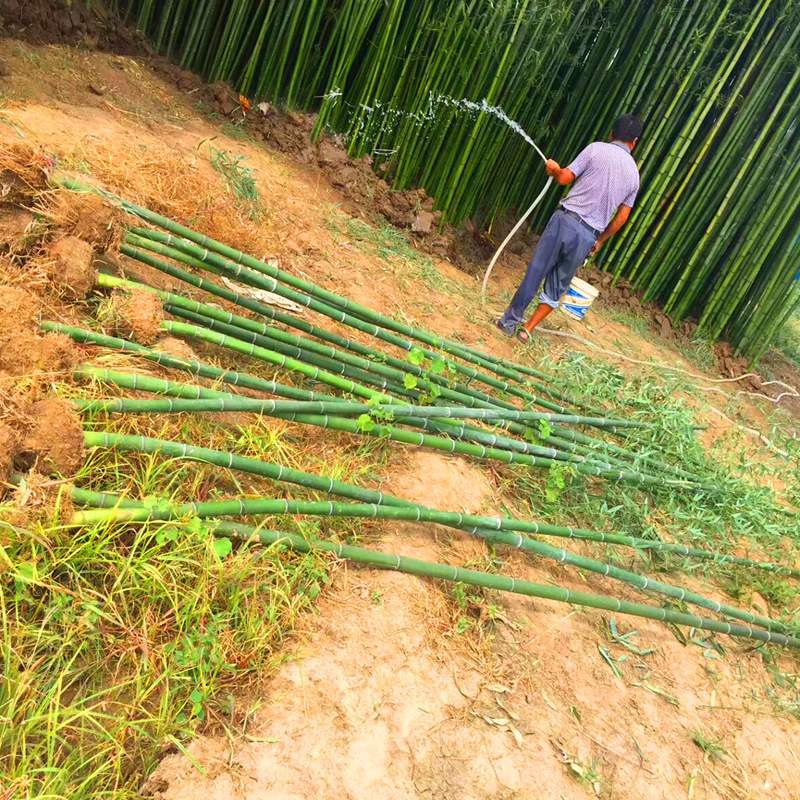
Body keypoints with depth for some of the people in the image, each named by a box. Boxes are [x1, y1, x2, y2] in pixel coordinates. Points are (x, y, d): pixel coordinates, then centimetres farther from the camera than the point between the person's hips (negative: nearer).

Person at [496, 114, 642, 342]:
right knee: (558, 285, 14)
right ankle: (527, 328, 13)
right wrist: (600, 240, 23)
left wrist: (554, 169, 19)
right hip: (588, 235, 3)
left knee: (535, 272, 6)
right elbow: (622, 217, 13)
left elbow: (565, 178, -3)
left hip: (566, 219, -3)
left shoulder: (596, 148, 0)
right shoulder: (634, 173, 12)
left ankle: (510, 321, 12)